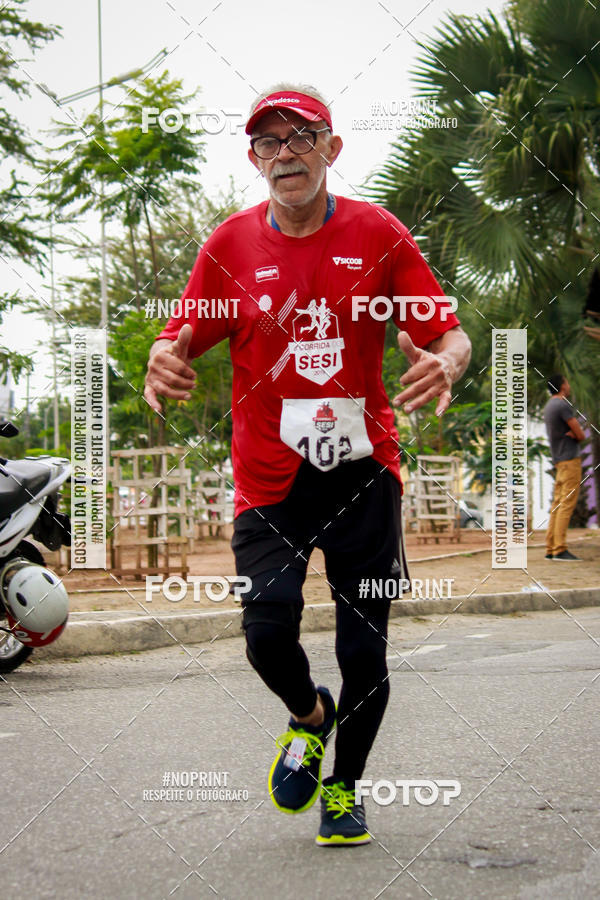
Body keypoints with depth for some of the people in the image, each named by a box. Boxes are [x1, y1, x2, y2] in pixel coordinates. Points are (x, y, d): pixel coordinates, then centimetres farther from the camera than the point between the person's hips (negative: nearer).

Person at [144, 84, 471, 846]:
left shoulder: (377, 233, -1)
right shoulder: (231, 243, 1)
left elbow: (450, 334, -1)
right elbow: (181, 338, 2)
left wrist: (445, 364, -25)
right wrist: (164, 362, -23)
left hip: (362, 471, 0)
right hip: (268, 477, 0)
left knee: (364, 651, 3)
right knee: (267, 631, -17)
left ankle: (343, 788, 30)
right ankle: (308, 717, 19)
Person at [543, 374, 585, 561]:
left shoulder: (549, 407, 18)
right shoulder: (563, 406, -12)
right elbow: (580, 435, -13)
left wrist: (572, 433, -4)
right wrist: (575, 434, 6)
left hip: (559, 460, 9)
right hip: (570, 458, -9)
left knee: (558, 503, 7)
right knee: (567, 503, -12)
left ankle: (551, 548, 5)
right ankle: (560, 549, -17)